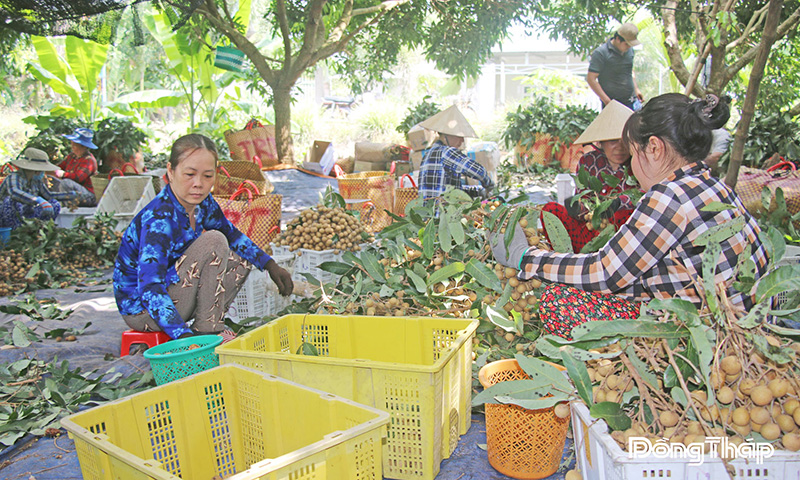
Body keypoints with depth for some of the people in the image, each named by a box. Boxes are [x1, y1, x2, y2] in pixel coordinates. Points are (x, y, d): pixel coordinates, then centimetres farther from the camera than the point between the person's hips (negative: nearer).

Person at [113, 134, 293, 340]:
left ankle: (208, 324, -1)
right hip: (140, 309, -8)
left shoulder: (202, 202, -5)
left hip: (169, 287, 8)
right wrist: (183, 335, -46)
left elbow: (232, 234, 14)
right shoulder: (157, 219, -29)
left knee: (241, 259, 6)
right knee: (213, 242, -23)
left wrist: (270, 265, 8)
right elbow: (150, 290, -35)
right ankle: (208, 331, -16)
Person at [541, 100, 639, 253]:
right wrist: (578, 208, -27)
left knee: (627, 214, -35)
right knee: (551, 209, -14)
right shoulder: (588, 162, 2)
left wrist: (617, 203, -41)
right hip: (589, 229, 3)